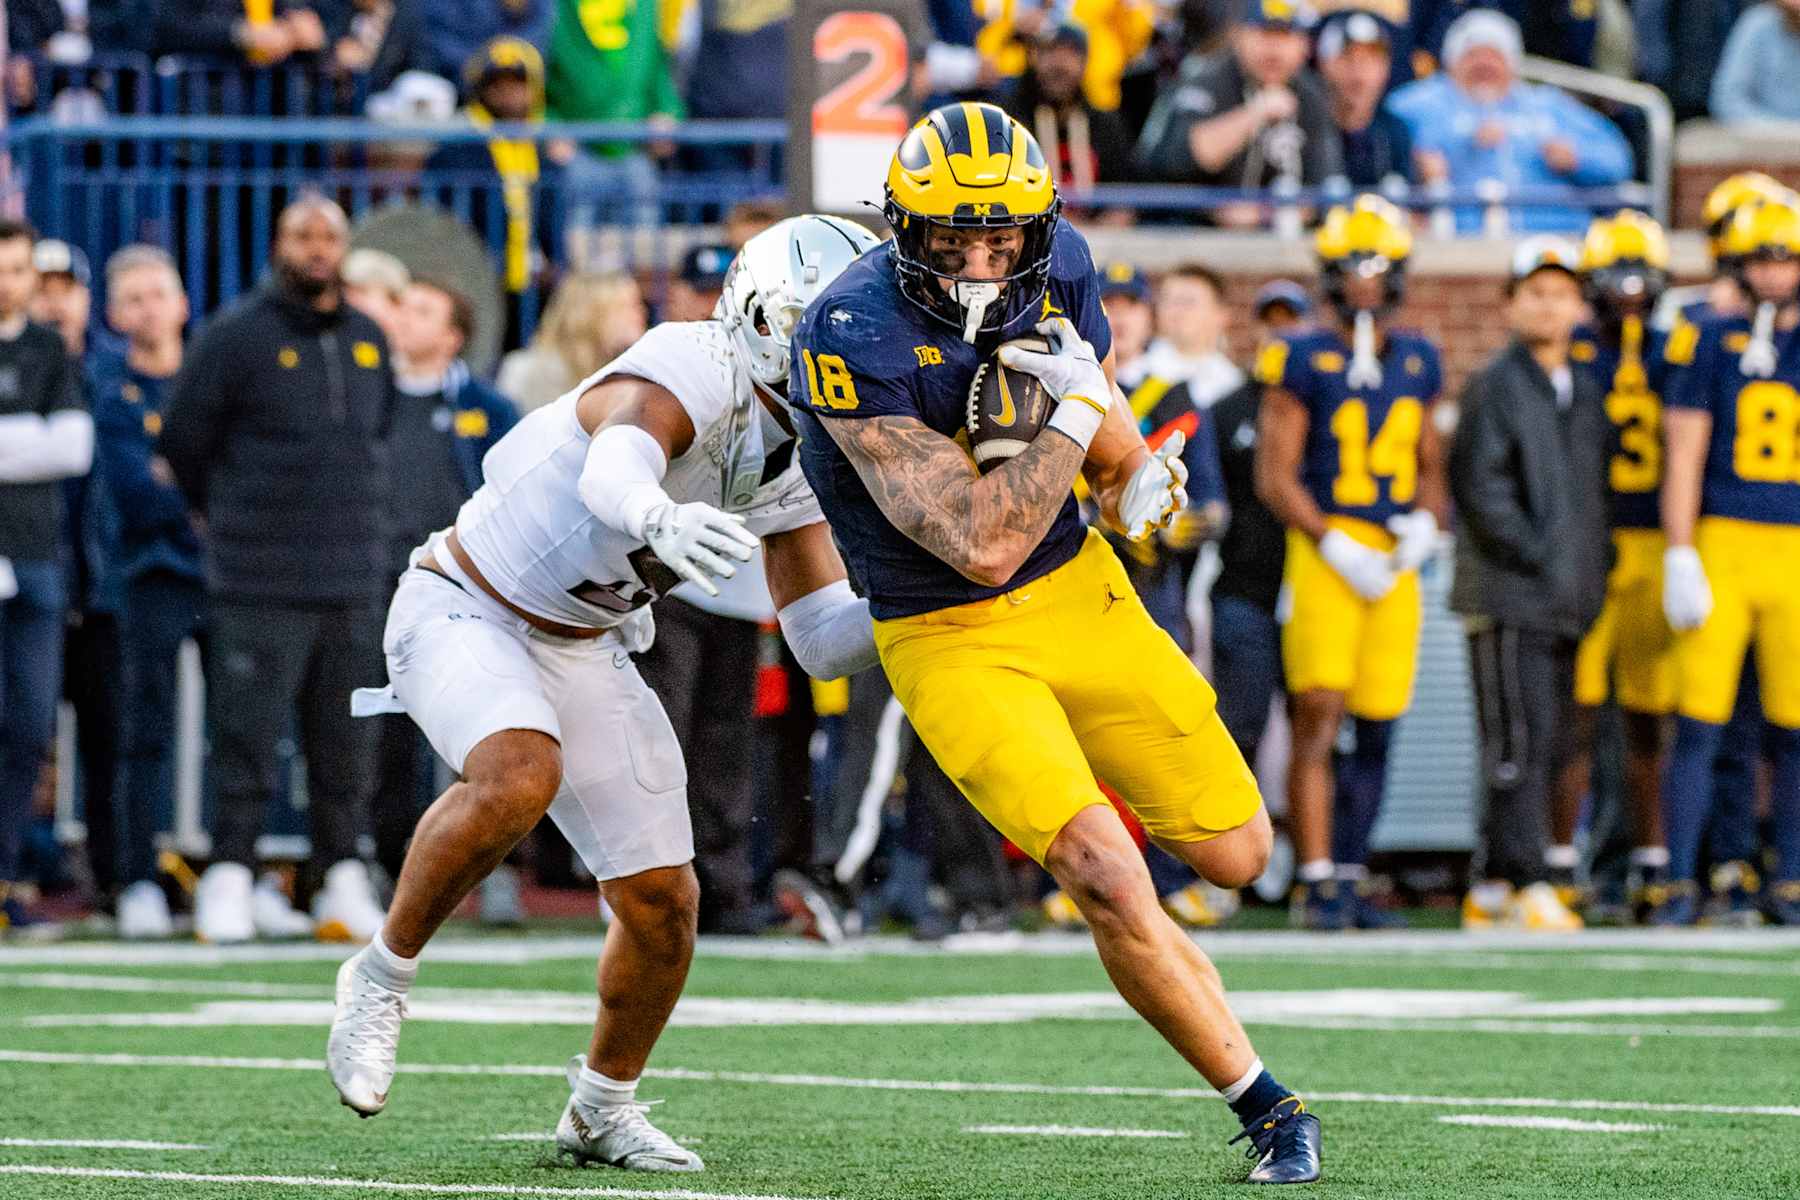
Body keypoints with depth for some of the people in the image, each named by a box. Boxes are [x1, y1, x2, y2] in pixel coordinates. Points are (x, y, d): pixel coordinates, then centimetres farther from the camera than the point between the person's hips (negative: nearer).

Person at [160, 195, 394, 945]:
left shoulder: (369, 342, 13)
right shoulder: (237, 337, -3)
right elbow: (183, 438, 3)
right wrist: (226, 513, 12)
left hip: (354, 579, 5)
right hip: (261, 582, -5)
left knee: (346, 745, 6)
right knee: (248, 740, -7)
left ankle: (344, 877, 12)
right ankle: (229, 879, -4)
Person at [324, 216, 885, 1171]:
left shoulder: (799, 457, -1)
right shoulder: (689, 376, -27)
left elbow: (824, 636, 4)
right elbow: (611, 474, -50)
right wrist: (658, 517, -72)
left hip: (581, 652, 8)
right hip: (464, 611, -8)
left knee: (664, 903, 4)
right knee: (520, 778, -37)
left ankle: (603, 1109, 28)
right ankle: (382, 976, -15)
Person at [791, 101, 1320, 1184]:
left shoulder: (1057, 267, -8)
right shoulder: (856, 341, -28)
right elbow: (982, 544, -29)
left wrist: (1139, 476, -12)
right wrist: (1076, 412, -26)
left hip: (1079, 588, 6)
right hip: (953, 641, -6)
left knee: (1237, 855, 11)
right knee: (1113, 889, -19)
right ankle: (1269, 1113, -3)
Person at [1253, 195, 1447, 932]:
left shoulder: (1416, 361, 14)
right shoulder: (1304, 360, -2)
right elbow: (1275, 475, -4)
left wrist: (1425, 520, 0)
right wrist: (1336, 546, -13)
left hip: (1395, 560, 5)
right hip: (1325, 548, -5)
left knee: (1376, 728, 5)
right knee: (1318, 718, -12)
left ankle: (1350, 876, 13)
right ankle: (1317, 882, -12)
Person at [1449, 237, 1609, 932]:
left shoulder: (1587, 393, 16)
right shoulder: (1494, 387, -6)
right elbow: (1480, 487, -12)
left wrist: (1593, 568, 10)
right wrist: (1539, 558, -13)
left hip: (1568, 603, 8)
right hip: (1508, 595, -8)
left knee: (1550, 748, 7)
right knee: (1520, 744, -11)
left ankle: (1490, 888, 13)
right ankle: (1528, 887, -12)